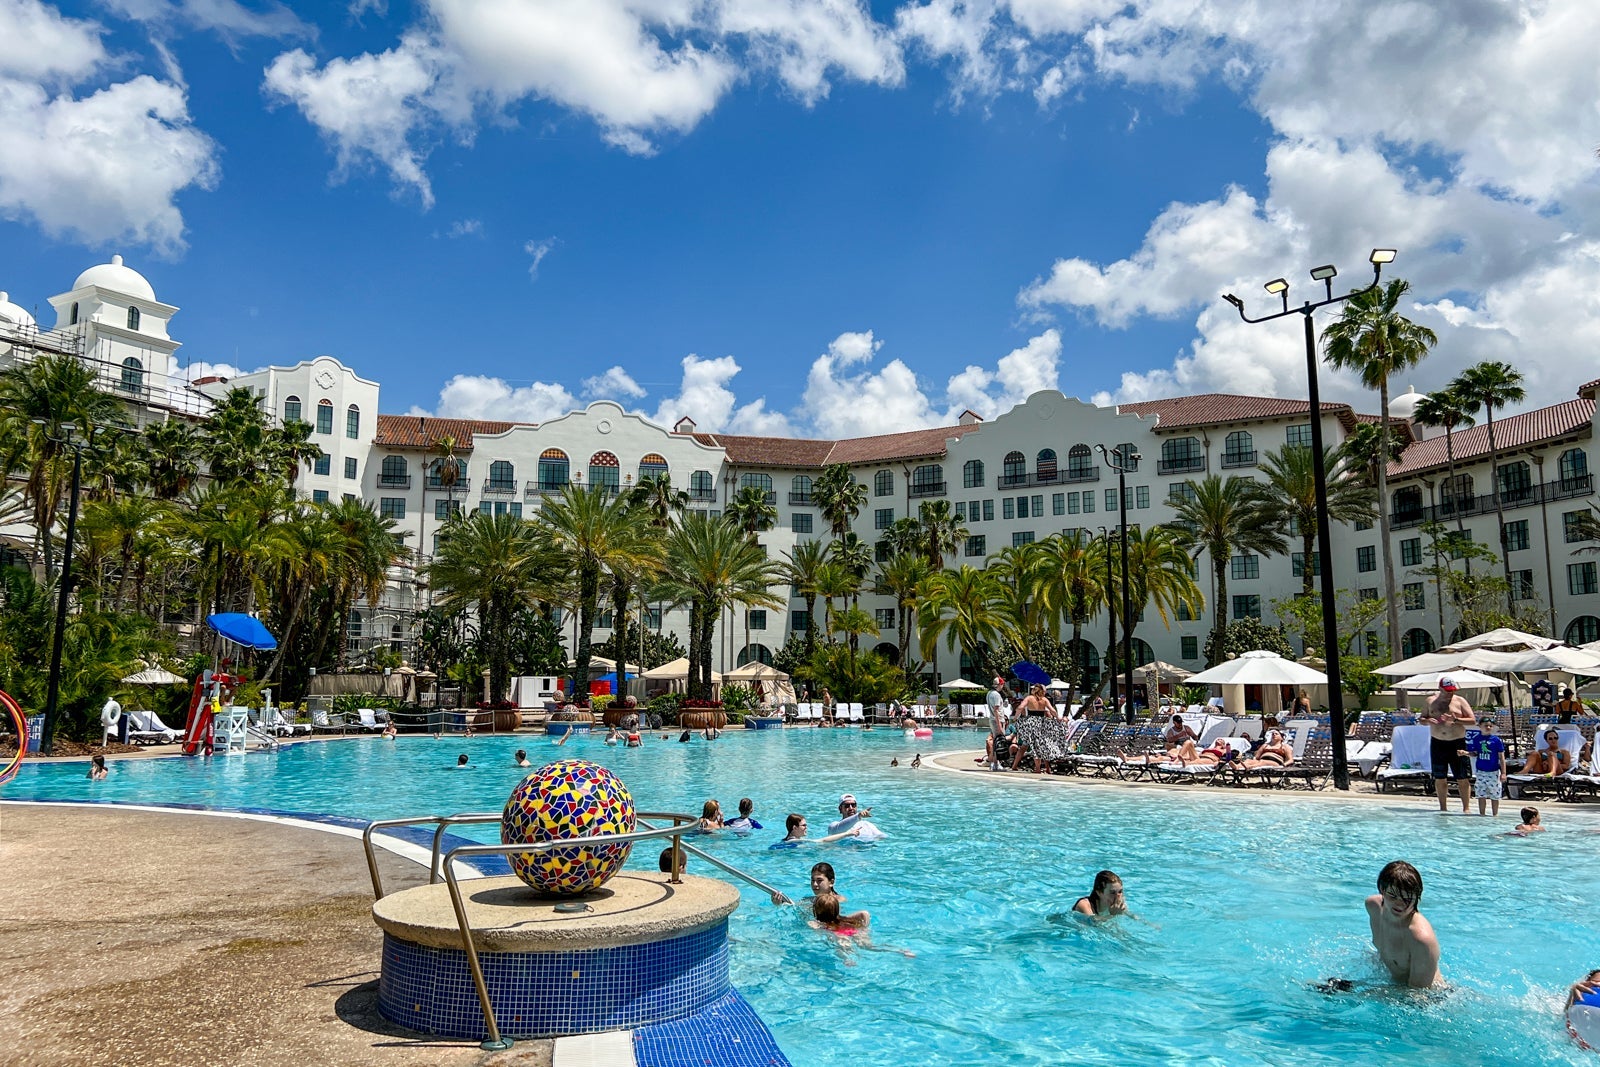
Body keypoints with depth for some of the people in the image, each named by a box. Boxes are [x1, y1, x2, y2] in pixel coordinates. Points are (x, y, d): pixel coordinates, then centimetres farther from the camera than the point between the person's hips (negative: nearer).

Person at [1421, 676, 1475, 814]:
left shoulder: (1460, 701, 2)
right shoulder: (1431, 701, 8)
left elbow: (1473, 720, -4)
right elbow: (1420, 719, 11)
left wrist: (1456, 720, -19)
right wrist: (1427, 721, -11)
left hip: (1457, 744, -2)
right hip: (1437, 744, 2)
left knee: (1463, 779, -3)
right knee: (1440, 779, 7)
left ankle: (1466, 808, 3)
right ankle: (1443, 808, 17)